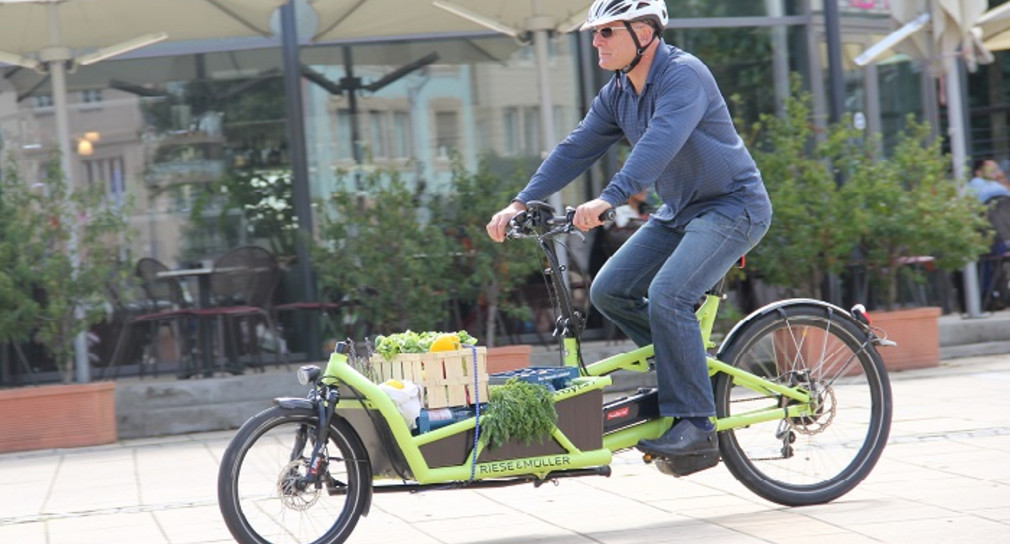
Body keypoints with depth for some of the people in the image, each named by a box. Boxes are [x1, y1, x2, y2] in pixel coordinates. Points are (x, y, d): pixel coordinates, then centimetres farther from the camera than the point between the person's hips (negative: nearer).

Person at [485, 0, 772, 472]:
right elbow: (577, 149, 5)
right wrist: (521, 203, -5)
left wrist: (608, 199, -47)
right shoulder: (617, 94, 5)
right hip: (679, 211, 9)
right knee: (609, 291, -2)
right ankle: (693, 368, 12)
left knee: (666, 295, -26)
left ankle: (696, 427, -19)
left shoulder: (684, 75, -22)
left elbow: (660, 142, -36)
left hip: (733, 206, -9)